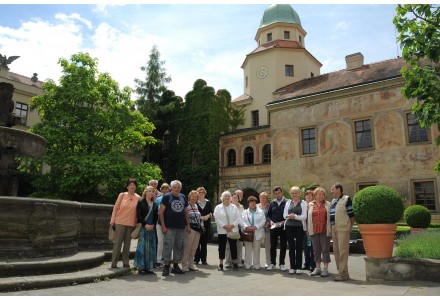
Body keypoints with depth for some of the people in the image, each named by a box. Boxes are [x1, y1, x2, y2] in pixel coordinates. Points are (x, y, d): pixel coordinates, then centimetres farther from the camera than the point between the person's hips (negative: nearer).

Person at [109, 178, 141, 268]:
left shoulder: (138, 198, 2)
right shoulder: (122, 195, 0)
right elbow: (115, 208, 2)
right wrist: (112, 220, -3)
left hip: (131, 223, 2)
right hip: (120, 222, -2)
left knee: (127, 244, 9)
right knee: (117, 243, 1)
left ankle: (126, 262, 17)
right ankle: (114, 263, 10)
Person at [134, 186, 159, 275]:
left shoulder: (155, 204, 13)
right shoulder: (141, 202, 1)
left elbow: (156, 216, 11)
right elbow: (139, 215, -6)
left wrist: (153, 225, -5)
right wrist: (145, 225, -14)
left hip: (152, 228, 4)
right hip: (143, 227, -4)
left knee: (151, 248, 4)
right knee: (142, 247, -4)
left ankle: (148, 267, 11)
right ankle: (140, 267, 3)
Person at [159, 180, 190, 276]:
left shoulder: (183, 197, 13)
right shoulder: (166, 197, -2)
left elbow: (186, 212, 17)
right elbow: (161, 212, -5)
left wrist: (188, 225, 12)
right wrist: (163, 226, -11)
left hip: (181, 227, 5)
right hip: (169, 227, -5)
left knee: (179, 247, 9)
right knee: (168, 246, -6)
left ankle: (176, 266, 21)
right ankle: (166, 266, 6)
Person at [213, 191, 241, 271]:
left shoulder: (234, 207, 8)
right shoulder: (218, 207, 4)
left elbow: (238, 218, 1)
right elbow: (217, 218, -6)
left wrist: (232, 225, -13)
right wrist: (224, 226, -15)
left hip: (233, 230, 1)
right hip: (222, 231, -1)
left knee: (233, 246, 3)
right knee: (222, 247, 3)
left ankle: (235, 263, 13)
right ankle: (221, 264, 12)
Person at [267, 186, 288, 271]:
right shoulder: (272, 203, 8)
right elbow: (269, 214, 14)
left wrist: (284, 221, -16)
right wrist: (271, 221, -3)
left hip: (283, 227, -2)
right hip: (273, 227, 3)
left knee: (283, 246, 6)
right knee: (273, 246, 7)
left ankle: (282, 263, 17)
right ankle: (272, 263, 17)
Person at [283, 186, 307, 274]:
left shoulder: (303, 203, 2)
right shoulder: (288, 203, 13)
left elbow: (304, 216, -6)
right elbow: (284, 215, 7)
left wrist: (295, 216, -18)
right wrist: (289, 216, -14)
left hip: (299, 227, -3)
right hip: (289, 227, 3)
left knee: (299, 247, 2)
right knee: (291, 247, 6)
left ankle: (298, 267, 11)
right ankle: (292, 267, 14)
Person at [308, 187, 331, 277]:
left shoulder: (327, 204, 5)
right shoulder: (310, 205, 8)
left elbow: (330, 217, 2)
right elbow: (308, 217, 8)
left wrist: (329, 230, -4)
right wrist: (308, 229, 3)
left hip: (324, 231, -2)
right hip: (314, 231, 2)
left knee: (325, 249, 1)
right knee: (316, 250, 10)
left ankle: (325, 269, 10)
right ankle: (318, 268, 20)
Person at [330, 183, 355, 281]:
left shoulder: (346, 199, -7)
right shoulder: (333, 201, 17)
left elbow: (352, 215, -8)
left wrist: (349, 227, -7)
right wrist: (331, 228, 16)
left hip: (343, 229, -8)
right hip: (334, 229, 8)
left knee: (343, 250, -7)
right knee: (336, 250, 11)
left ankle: (343, 273, -1)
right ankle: (340, 271, 21)